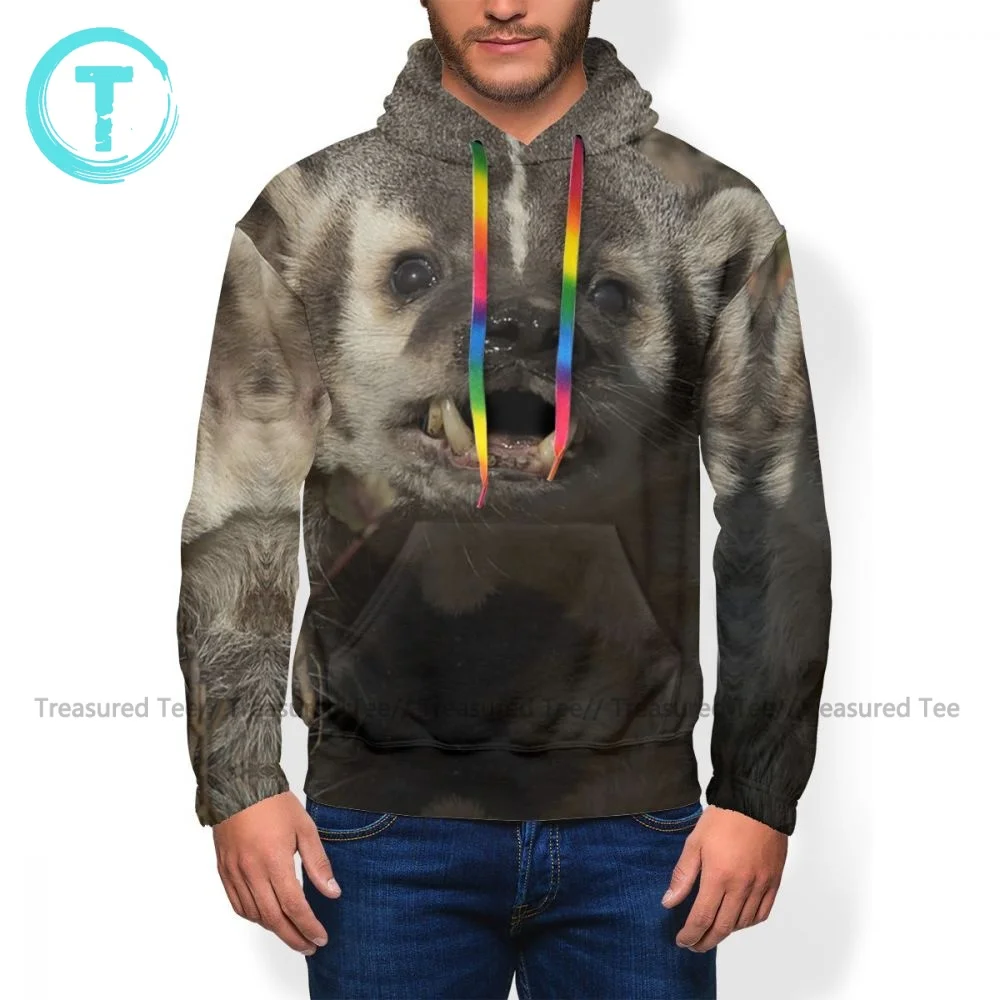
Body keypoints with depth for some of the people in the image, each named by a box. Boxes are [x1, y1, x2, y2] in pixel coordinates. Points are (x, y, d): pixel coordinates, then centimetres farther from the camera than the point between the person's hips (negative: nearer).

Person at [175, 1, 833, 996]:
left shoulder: (715, 217, 3)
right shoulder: (311, 210, 2)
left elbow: (775, 527, 3)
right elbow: (239, 514, 2)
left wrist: (759, 793, 1)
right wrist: (238, 784, -1)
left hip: (637, 820, 1)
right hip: (387, 823, 0)